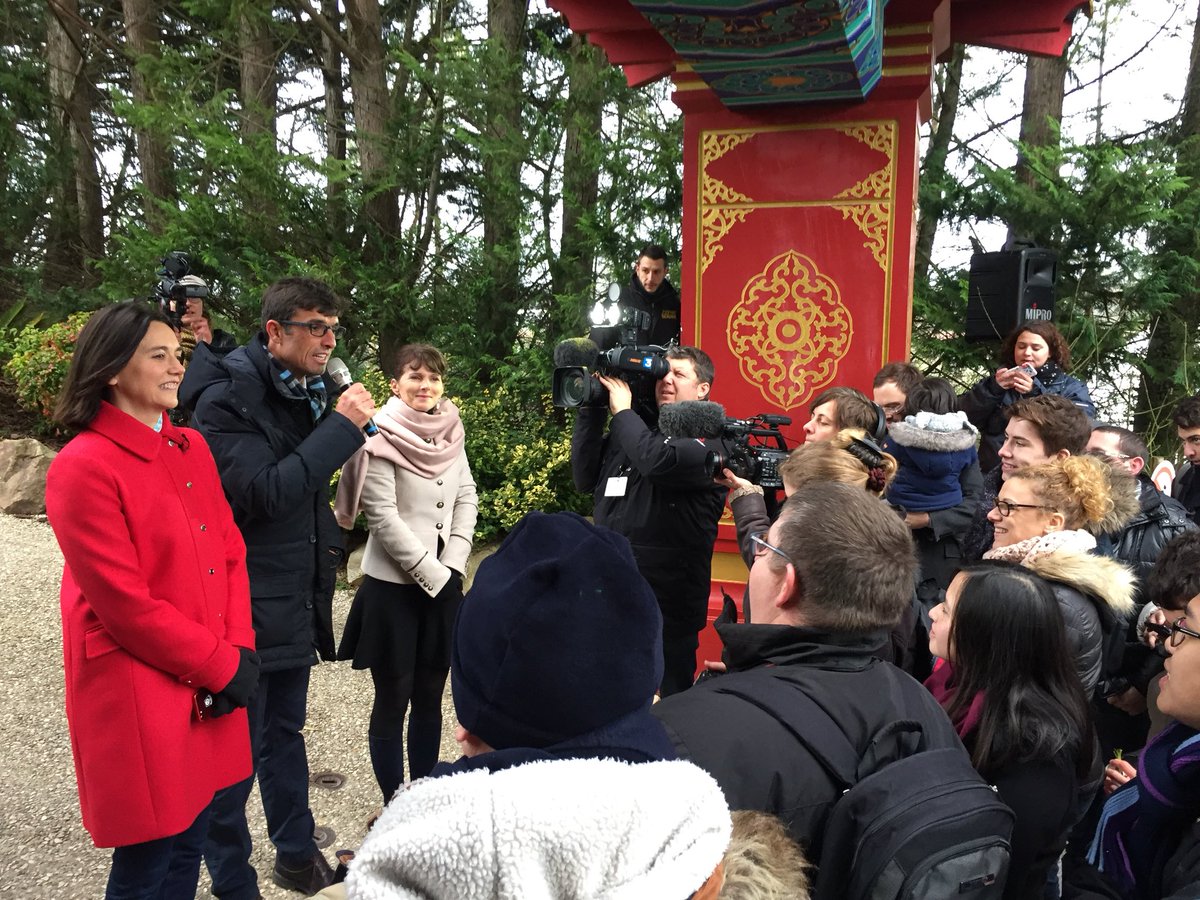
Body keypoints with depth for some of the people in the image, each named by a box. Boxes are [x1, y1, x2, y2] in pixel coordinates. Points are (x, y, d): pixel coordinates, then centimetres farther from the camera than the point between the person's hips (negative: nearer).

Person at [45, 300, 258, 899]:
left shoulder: (192, 448, 7)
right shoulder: (82, 468, -15)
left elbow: (231, 553, 8)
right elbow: (125, 604, -18)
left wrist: (240, 652, -4)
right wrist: (223, 666, -13)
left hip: (210, 687, 6)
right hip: (138, 697, -6)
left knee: (190, 842, 18)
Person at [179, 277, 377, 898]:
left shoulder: (309, 395, 8)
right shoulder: (226, 400, -17)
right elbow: (263, 495, -28)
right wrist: (341, 425, -26)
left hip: (296, 606, 8)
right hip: (245, 611, -8)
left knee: (285, 734, 22)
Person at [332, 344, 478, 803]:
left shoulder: (450, 432, 6)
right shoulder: (381, 438, -10)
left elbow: (467, 499, 7)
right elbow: (384, 518, -15)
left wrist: (452, 566, -5)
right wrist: (432, 574, -14)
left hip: (444, 583, 5)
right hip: (393, 586, -5)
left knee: (429, 697, 14)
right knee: (393, 699, 6)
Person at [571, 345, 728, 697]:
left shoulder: (708, 442, -8)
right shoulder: (632, 430, 13)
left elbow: (657, 461, -27)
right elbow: (585, 476, 7)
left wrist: (622, 410, -13)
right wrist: (592, 409, 1)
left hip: (667, 607, -6)